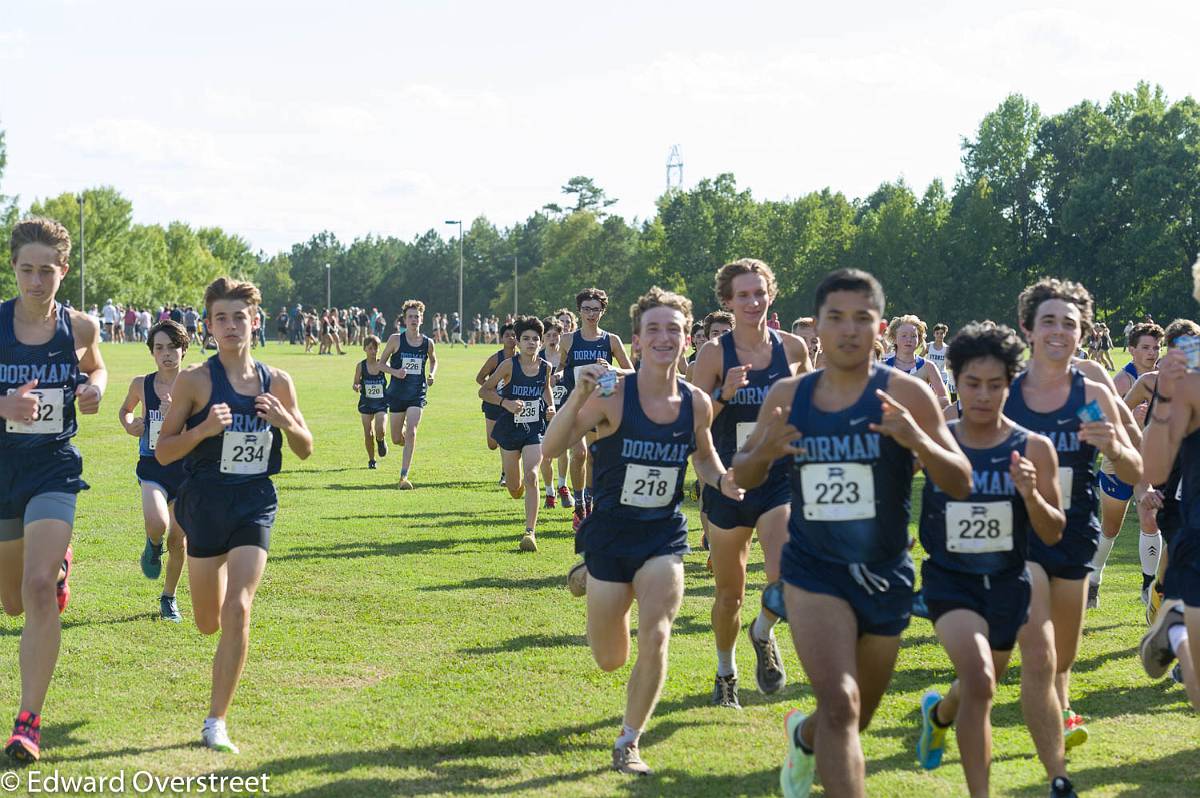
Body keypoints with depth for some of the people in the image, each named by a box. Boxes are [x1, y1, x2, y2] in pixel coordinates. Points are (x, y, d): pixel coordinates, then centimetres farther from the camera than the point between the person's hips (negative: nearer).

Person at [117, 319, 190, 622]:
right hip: (152, 468, -1)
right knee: (157, 524, -27)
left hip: (185, 468, 1)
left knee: (177, 539, 6)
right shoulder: (141, 384, -1)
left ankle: (169, 598, 29)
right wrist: (129, 424, -2)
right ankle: (153, 547, 11)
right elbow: (124, 410, 20)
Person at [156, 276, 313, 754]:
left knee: (237, 611, -14)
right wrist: (203, 429, -22)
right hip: (206, 503, -1)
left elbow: (305, 449, 10)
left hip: (255, 504, 1)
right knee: (209, 622, 11)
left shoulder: (277, 383, 2)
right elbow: (163, 452, -5)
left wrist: (285, 421, -10)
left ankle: (215, 722, -4)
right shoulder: (196, 380, -7)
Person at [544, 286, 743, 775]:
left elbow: (705, 458, 14)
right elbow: (551, 448, -23)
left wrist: (722, 480, -10)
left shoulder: (696, 403, -6)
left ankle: (628, 743, 6)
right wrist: (578, 396, -39)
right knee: (609, 661, 11)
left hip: (665, 537, 2)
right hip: (611, 533, -2)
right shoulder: (614, 395, -17)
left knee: (655, 639, -17)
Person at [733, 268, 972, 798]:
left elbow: (960, 485, -11)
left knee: (855, 718, 18)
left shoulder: (904, 393, -9)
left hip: (885, 575, 1)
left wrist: (917, 440, -31)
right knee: (839, 703, -22)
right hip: (813, 570, -1)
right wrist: (763, 453, -14)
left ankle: (804, 736, 53)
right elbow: (743, 477, 10)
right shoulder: (787, 396, -1)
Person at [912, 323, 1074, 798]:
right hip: (949, 580, -2)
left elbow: (1053, 534, -5)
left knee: (978, 690, 21)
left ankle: (938, 712, 58)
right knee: (979, 681, -25)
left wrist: (1031, 494, -24)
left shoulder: (1033, 449, -8)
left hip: (1008, 582, 2)